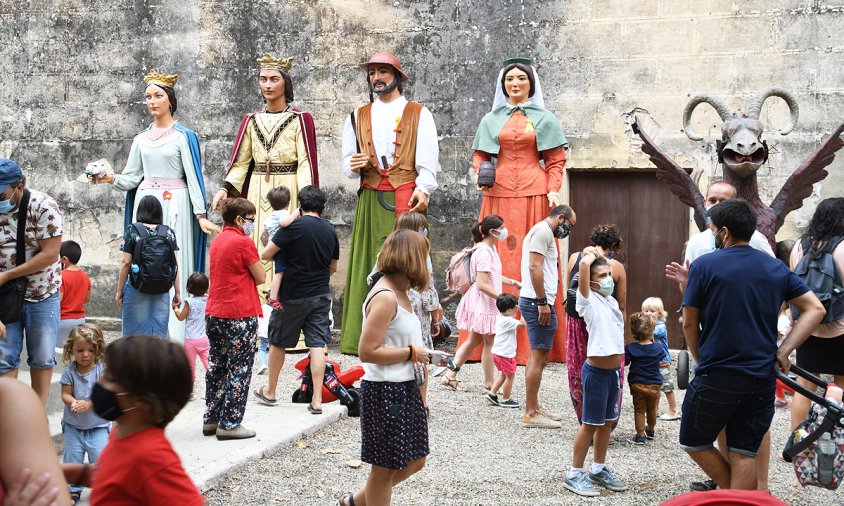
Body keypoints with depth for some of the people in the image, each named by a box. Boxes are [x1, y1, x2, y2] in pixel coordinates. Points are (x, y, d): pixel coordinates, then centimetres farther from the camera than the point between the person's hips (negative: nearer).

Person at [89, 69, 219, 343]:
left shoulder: (183, 136, 2)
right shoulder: (141, 140, 14)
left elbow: (193, 177, -3)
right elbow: (132, 178, 11)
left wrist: (201, 216, -10)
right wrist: (111, 177, -10)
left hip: (175, 205, -4)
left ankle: (174, 335, -3)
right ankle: (147, 334, 6)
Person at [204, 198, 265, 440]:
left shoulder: (217, 241, 13)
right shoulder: (244, 242, -13)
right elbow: (261, 278, -8)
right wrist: (256, 261, 8)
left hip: (213, 313, 8)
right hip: (240, 315, -8)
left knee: (216, 367, 15)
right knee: (239, 370, 0)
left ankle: (211, 419, 20)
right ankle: (230, 424, 1)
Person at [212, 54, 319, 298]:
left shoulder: (300, 119, 1)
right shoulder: (251, 121, 13)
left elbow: (306, 162, -6)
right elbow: (241, 161, 13)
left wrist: (305, 199, -19)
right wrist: (225, 188, -2)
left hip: (288, 190, -4)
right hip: (257, 192, 4)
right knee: (257, 245, 1)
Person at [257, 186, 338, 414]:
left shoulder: (294, 226, -14)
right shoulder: (331, 232, 3)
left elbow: (265, 255, -11)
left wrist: (284, 254, 9)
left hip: (292, 295, -4)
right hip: (321, 295, 4)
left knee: (277, 343, 13)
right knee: (317, 346, 2)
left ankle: (270, 392, 27)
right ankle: (317, 399, -2)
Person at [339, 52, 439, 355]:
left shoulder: (419, 114, 10)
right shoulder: (358, 116, 19)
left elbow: (428, 159, 1)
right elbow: (348, 164, 19)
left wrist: (423, 189, -15)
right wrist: (353, 166, -4)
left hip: (407, 199, -2)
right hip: (370, 202, 3)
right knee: (369, 265, -2)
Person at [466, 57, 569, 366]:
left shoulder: (544, 118, 9)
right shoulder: (491, 119, 16)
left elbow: (556, 160, 6)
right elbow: (479, 154, 17)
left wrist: (553, 190, -8)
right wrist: (479, 172, -4)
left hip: (533, 195, -2)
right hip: (498, 194, 2)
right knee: (496, 260, -1)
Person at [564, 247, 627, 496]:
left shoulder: (612, 301, 10)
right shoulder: (588, 300, -11)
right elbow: (584, 265, -22)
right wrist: (591, 254, -6)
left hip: (613, 371, 7)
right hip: (596, 371, -7)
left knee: (607, 422, 15)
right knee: (590, 424, -2)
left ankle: (599, 469, 27)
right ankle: (574, 474, 6)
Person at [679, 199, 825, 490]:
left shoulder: (704, 266, -7)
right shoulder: (776, 267, 7)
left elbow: (689, 324, -3)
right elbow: (815, 309, 7)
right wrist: (783, 351, 3)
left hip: (716, 379, -4)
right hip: (762, 380, 4)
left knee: (694, 444, 14)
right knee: (744, 454, 9)